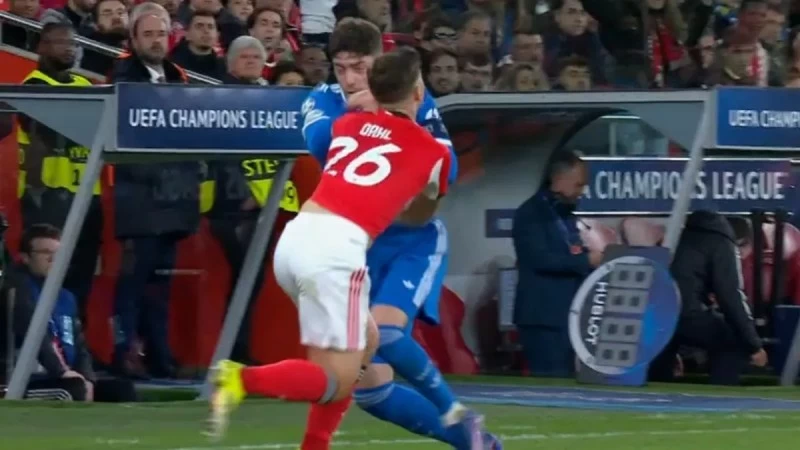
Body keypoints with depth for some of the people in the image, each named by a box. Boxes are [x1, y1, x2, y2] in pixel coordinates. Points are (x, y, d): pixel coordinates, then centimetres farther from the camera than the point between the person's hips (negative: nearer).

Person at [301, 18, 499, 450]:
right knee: (369, 391, -2)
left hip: (414, 240, -3)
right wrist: (354, 113, -41)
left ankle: (454, 411, -8)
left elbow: (447, 170, -13)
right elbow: (318, 143, -25)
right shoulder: (324, 101, -4)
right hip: (359, 247, 3)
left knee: (382, 331, -31)